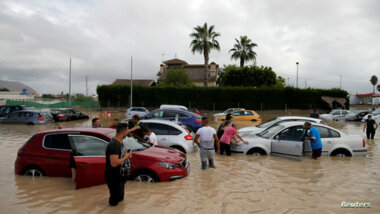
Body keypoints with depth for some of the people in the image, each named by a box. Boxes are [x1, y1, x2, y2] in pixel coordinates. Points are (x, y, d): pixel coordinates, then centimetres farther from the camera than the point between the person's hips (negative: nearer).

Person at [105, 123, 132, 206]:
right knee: (115, 200, 7)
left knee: (120, 197, 27)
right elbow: (114, 163, -34)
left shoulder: (119, 142, 5)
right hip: (114, 178, -10)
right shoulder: (114, 144, -28)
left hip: (121, 176, 10)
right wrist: (126, 156, -21)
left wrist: (126, 153, -1)